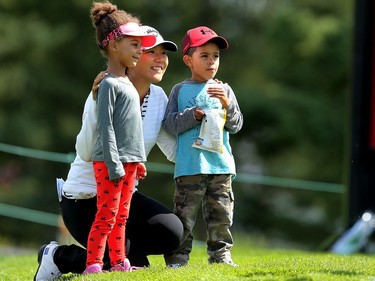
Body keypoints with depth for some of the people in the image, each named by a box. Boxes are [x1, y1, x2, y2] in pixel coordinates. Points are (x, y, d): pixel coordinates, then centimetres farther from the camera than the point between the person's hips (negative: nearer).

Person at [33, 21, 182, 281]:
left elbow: (175, 151, 2)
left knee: (172, 232, -17)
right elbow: (86, 152, -28)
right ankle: (59, 257, 5)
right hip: (83, 198, -6)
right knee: (121, 256, -21)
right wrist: (97, 104, -38)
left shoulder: (158, 98, 1)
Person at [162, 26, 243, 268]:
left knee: (221, 214, 6)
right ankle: (177, 257, 1)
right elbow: (169, 124, -2)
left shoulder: (224, 90, 11)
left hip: (221, 164, 3)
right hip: (190, 165, -3)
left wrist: (227, 104, -10)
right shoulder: (180, 91, 4)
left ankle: (220, 254, 15)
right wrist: (194, 115, -14)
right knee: (185, 214, -3)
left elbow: (236, 125, 6)